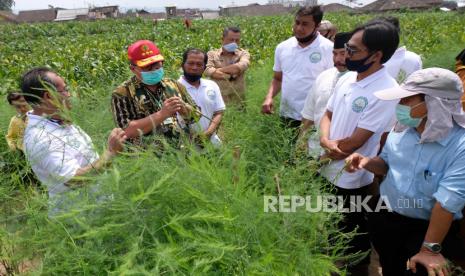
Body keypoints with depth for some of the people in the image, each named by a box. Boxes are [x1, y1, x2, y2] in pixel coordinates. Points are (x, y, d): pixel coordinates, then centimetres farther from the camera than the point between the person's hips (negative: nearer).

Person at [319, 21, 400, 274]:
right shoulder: (346, 79, 1)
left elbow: (356, 141, -22)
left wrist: (326, 155, -9)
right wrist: (325, 140, -14)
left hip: (353, 180, -7)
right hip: (328, 173, 7)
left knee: (352, 239, 15)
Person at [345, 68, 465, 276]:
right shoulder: (402, 128, -9)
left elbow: (447, 202, -27)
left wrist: (431, 248, -23)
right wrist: (368, 162, -16)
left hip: (428, 227, -5)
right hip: (386, 216, 5)